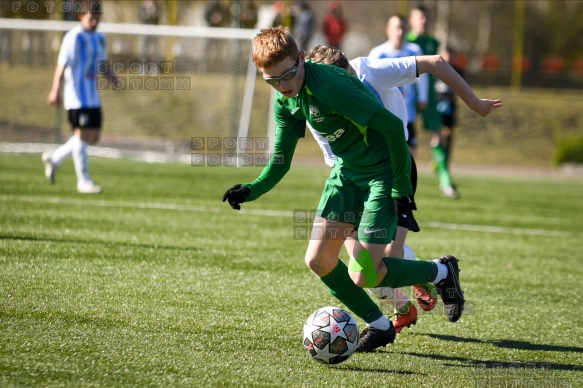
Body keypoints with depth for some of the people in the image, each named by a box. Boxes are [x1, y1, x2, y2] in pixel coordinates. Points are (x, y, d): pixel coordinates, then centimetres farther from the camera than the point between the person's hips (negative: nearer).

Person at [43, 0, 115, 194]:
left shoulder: (100, 38, 13)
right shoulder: (74, 37, -12)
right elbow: (62, 65, -18)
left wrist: (111, 76, 7)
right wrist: (55, 90, -27)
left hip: (93, 96, 8)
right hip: (77, 96, -8)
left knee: (93, 137, 9)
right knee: (83, 135, -8)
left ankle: (54, 158, 23)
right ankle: (84, 181, -2)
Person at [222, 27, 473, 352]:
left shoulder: (328, 85, -29)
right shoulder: (285, 101, -2)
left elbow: (391, 125, -28)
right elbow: (280, 160, 5)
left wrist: (402, 187, -21)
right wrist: (251, 191, -15)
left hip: (383, 172, -8)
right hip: (346, 172, 8)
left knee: (362, 275, -12)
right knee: (319, 260, 1)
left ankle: (441, 272, 13)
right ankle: (380, 326, 20)